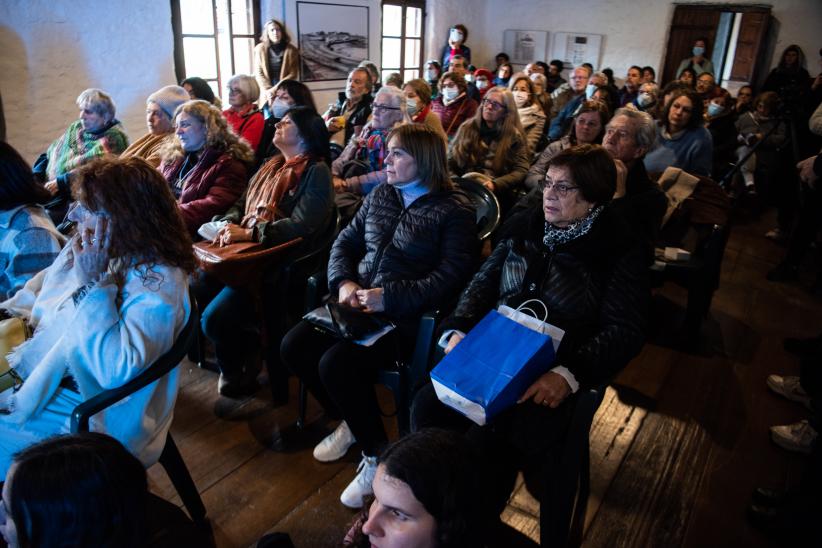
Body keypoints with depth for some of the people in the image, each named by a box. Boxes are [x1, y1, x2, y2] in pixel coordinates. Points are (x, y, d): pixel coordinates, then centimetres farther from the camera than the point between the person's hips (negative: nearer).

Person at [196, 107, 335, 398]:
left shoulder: (316, 172, -7)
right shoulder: (271, 166, 20)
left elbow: (301, 226, -18)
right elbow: (241, 205, 22)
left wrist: (249, 233, -21)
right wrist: (229, 224, -1)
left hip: (280, 263, -8)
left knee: (213, 319, -18)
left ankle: (234, 374, 13)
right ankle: (247, 353, 15)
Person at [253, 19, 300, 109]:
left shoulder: (291, 50, 3)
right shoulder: (260, 48, 5)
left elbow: (293, 74, -1)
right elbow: (258, 73, 4)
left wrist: (275, 89, -10)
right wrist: (268, 90, -11)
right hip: (267, 95, 1)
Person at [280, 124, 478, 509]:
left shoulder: (453, 212, -6)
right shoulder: (379, 196, 15)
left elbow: (451, 277, -15)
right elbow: (345, 243, 16)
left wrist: (390, 297, -22)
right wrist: (344, 281, -6)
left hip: (407, 317, -7)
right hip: (359, 304, 7)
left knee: (336, 363, -28)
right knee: (294, 346, -11)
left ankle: (377, 455, -6)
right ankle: (349, 422, 11)